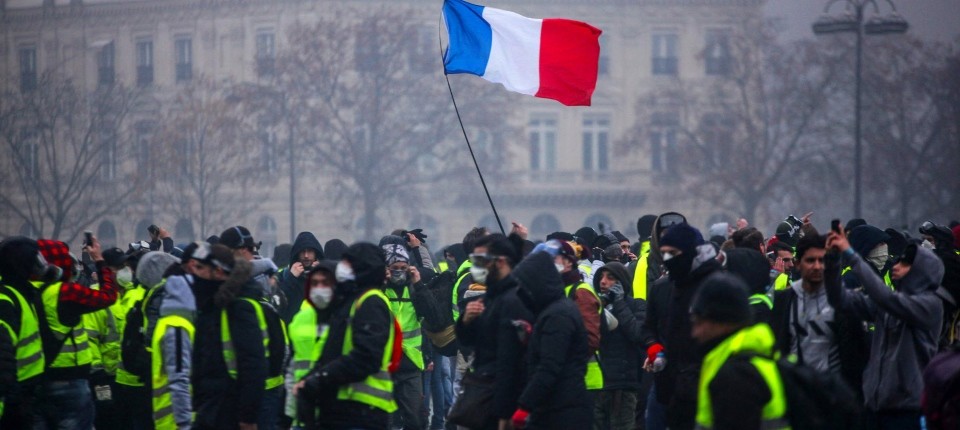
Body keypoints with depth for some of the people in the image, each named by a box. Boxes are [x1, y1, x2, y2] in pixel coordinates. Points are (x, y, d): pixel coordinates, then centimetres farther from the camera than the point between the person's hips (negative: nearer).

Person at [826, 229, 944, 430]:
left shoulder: (929, 304, -8)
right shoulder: (887, 303, 11)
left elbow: (885, 296, -23)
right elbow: (841, 299, 6)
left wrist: (850, 255, -21)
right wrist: (832, 261, -9)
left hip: (907, 408, -6)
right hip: (877, 403, 6)